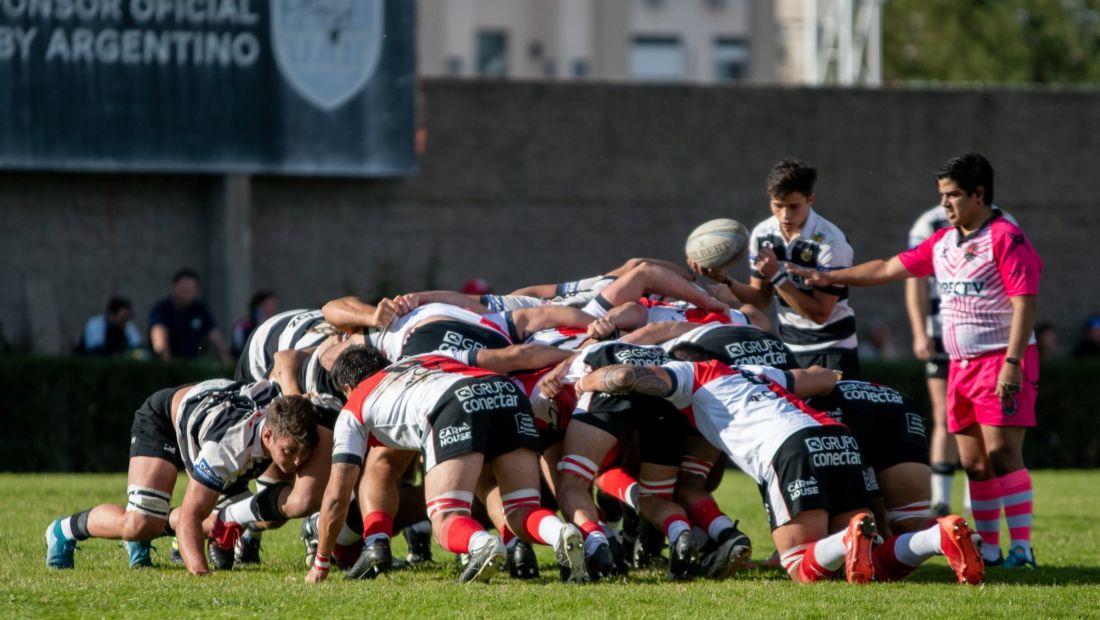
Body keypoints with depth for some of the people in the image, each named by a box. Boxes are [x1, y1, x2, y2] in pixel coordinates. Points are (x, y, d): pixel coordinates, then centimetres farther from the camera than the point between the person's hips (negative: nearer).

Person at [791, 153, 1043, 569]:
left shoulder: (1007, 238, -10)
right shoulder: (943, 242, 15)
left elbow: (1024, 304, -16)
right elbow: (890, 269, 23)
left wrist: (1012, 363, -23)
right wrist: (829, 279, 20)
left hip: (1002, 361, -8)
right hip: (961, 364, 8)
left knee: (1002, 453, -15)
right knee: (973, 461, 6)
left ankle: (1022, 548, -14)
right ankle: (988, 549, 10)